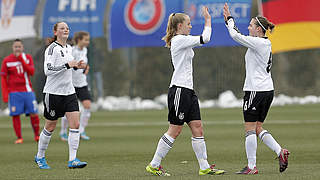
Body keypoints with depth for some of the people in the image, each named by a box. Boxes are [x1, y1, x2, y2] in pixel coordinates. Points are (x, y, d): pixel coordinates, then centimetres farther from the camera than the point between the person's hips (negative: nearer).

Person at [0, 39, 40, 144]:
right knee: (15, 115, -6)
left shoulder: (28, 57, 7)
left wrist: (21, 59, -14)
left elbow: (31, 72, -8)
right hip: (14, 92, -1)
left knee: (33, 114, -3)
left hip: (28, 91, 1)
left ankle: (37, 135, 14)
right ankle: (19, 138, 2)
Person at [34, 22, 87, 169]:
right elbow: (48, 70, -23)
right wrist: (67, 65, -25)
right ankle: (40, 157, 23)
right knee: (50, 127, 3)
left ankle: (72, 160, -8)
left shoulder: (69, 48, 12)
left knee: (75, 125, -7)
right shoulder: (52, 48, -12)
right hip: (53, 92, -6)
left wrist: (77, 66, 9)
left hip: (69, 92, 6)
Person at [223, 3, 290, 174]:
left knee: (250, 129, -3)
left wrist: (230, 18, 0)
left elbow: (236, 36, -13)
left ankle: (251, 167, -2)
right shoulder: (265, 43, 13)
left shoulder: (258, 43, -14)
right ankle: (280, 152, 1)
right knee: (258, 128, 15)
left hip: (255, 90, -10)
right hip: (268, 90, 10)